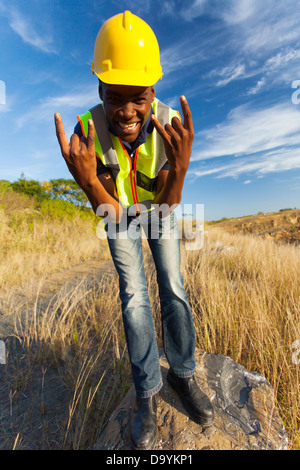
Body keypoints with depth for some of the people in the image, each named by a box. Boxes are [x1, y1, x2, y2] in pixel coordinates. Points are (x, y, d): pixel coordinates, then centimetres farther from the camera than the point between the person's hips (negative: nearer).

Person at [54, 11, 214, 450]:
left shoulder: (172, 125, -25)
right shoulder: (87, 130, -26)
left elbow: (167, 204, -29)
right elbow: (109, 212, -30)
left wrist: (179, 168, -47)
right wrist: (86, 181, -48)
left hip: (159, 206, 1)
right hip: (119, 212, 0)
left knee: (172, 288, -3)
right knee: (134, 295, -7)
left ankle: (182, 373, 24)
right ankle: (148, 393, 17)